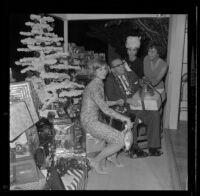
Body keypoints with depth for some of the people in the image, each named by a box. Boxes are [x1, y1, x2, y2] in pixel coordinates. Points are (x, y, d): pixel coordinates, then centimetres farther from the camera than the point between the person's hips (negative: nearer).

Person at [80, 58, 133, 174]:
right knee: (121, 140, -12)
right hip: (90, 122, -9)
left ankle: (111, 157, 24)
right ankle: (96, 161, 2)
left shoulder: (99, 84, 11)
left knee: (127, 134, 11)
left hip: (94, 120, 9)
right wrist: (125, 118, -23)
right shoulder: (94, 86, -19)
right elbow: (105, 109, -26)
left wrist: (116, 102, 23)